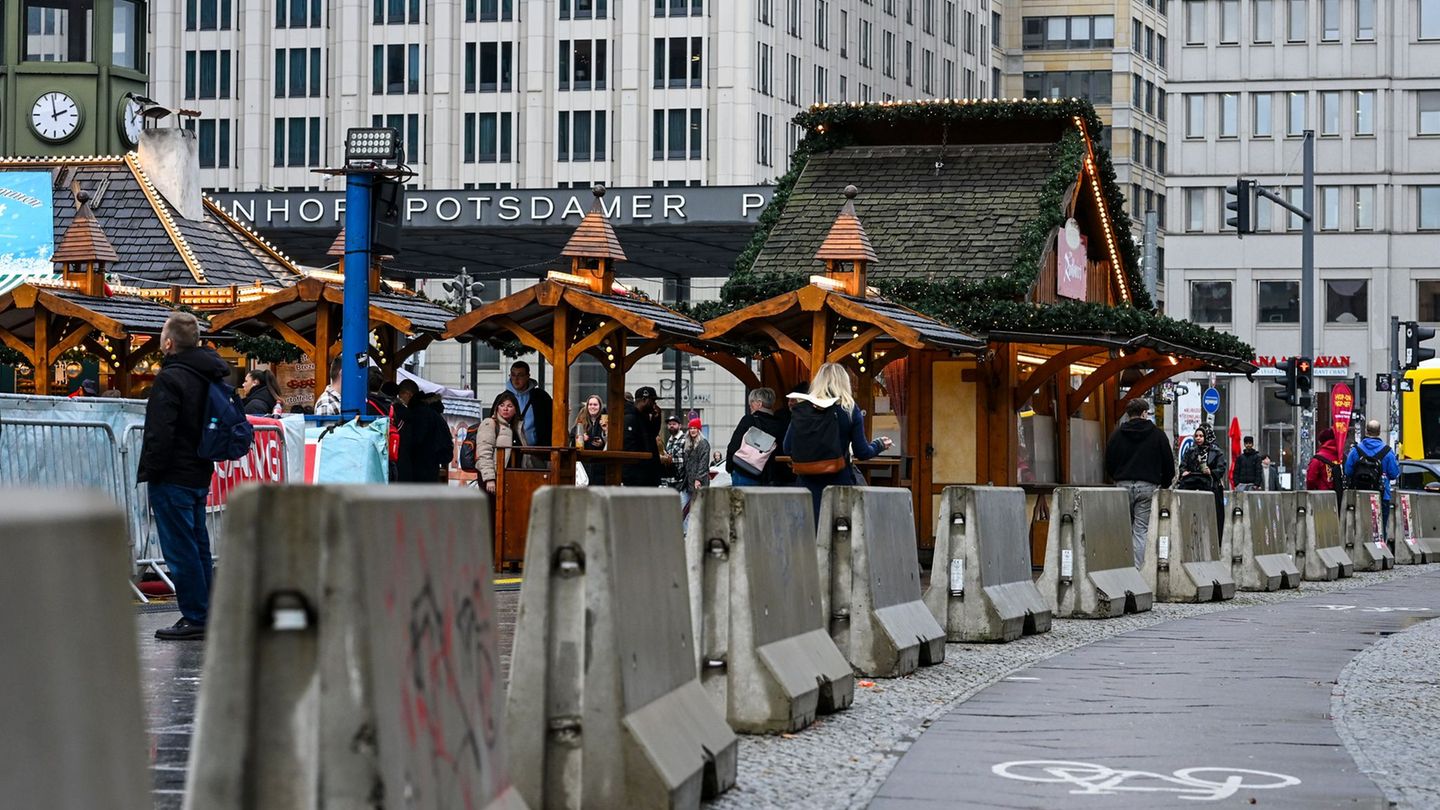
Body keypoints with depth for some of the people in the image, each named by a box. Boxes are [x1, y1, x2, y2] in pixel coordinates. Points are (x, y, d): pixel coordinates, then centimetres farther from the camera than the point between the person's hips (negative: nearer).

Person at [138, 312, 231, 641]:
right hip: (201, 475, 9)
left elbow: (160, 433, -20)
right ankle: (207, 615, 18)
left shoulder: (170, 379, -16)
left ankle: (194, 618, -4)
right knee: (198, 546, 15)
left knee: (180, 550, -5)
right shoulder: (211, 376, 12)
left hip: (173, 478, -9)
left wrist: (151, 473, -11)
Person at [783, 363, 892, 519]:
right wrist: (879, 445, 18)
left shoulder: (800, 408, 0)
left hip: (808, 483, 2)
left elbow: (787, 449, 1)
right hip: (840, 482, -2)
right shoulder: (850, 409, -4)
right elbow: (862, 453, -2)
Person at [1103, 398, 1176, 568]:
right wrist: (1164, 484, 19)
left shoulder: (1117, 434, 6)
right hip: (1147, 487, -2)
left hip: (1123, 485, 2)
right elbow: (1169, 463, 4)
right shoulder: (1157, 434, 2)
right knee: (1141, 530, -2)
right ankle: (1138, 568, -7)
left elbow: (1109, 464, 11)